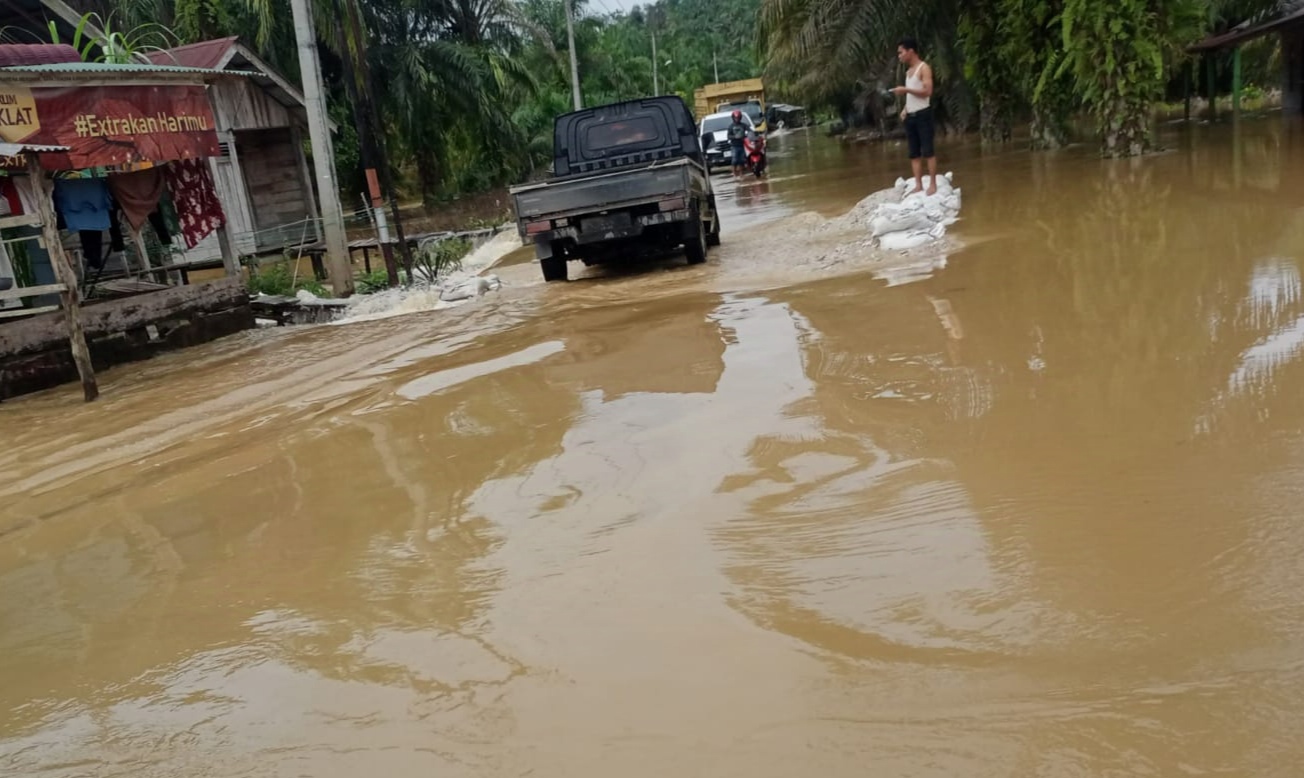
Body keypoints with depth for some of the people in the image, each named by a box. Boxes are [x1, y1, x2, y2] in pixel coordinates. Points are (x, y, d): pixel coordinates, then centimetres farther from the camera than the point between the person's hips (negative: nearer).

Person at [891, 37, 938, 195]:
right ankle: (918, 185, 5)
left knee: (928, 150, -8)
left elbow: (927, 91, -15)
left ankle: (933, 184, -6)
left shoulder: (924, 68, -5)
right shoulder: (909, 71, 18)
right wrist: (905, 109, 7)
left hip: (923, 114, -8)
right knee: (914, 153, 4)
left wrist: (906, 90, -19)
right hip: (910, 116, 8)